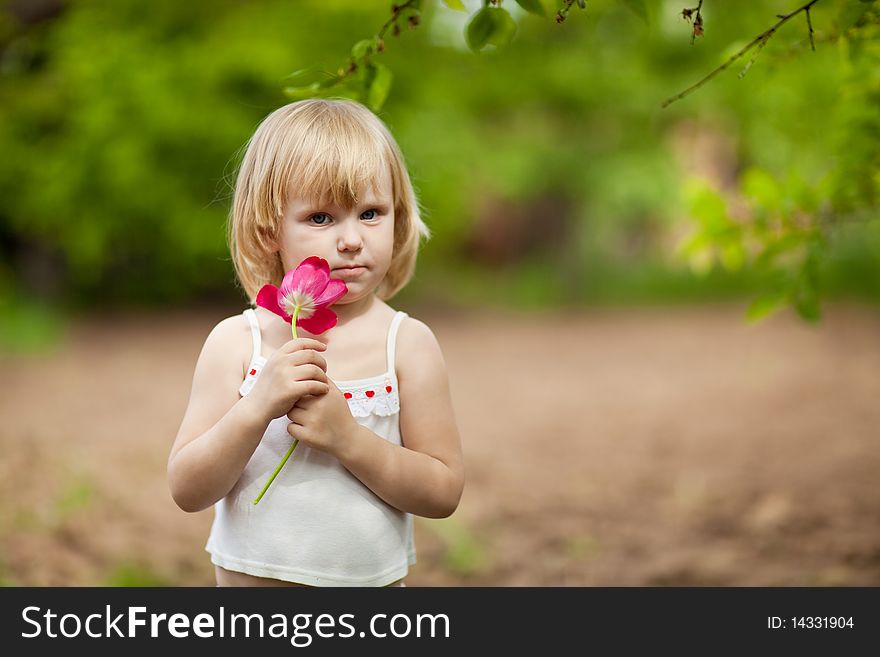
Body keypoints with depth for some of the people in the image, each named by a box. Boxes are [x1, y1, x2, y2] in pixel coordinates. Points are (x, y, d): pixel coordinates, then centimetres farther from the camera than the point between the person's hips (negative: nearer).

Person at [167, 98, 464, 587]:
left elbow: (443, 493, -9)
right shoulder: (236, 342, -7)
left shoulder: (407, 344, -8)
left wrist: (348, 437, -21)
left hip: (371, 582, 0)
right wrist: (258, 408, -23)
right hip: (249, 578, 0)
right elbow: (186, 491, -10)